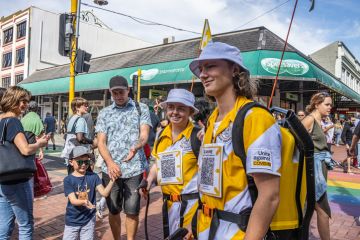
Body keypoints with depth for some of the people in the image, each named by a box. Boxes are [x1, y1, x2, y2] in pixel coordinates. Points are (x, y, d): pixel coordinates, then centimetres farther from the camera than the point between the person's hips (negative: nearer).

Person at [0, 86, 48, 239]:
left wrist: (35, 141, 12)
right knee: (26, 224, 7)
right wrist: (40, 144, -10)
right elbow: (26, 150, -29)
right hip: (16, 182, -8)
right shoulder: (13, 121, -17)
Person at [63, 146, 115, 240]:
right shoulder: (68, 180, -11)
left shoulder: (93, 177, -7)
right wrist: (84, 201, -38)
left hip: (89, 219, 1)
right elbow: (73, 200, -18)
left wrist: (112, 181, -28)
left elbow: (104, 193, -13)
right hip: (72, 220, -1)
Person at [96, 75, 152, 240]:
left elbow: (144, 134, -8)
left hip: (135, 169, -2)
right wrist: (110, 163, -16)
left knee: (132, 211, 5)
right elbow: (101, 142, 2)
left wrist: (136, 147, -32)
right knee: (113, 211, 13)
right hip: (110, 169, 2)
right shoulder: (104, 113, 9)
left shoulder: (141, 109, 4)